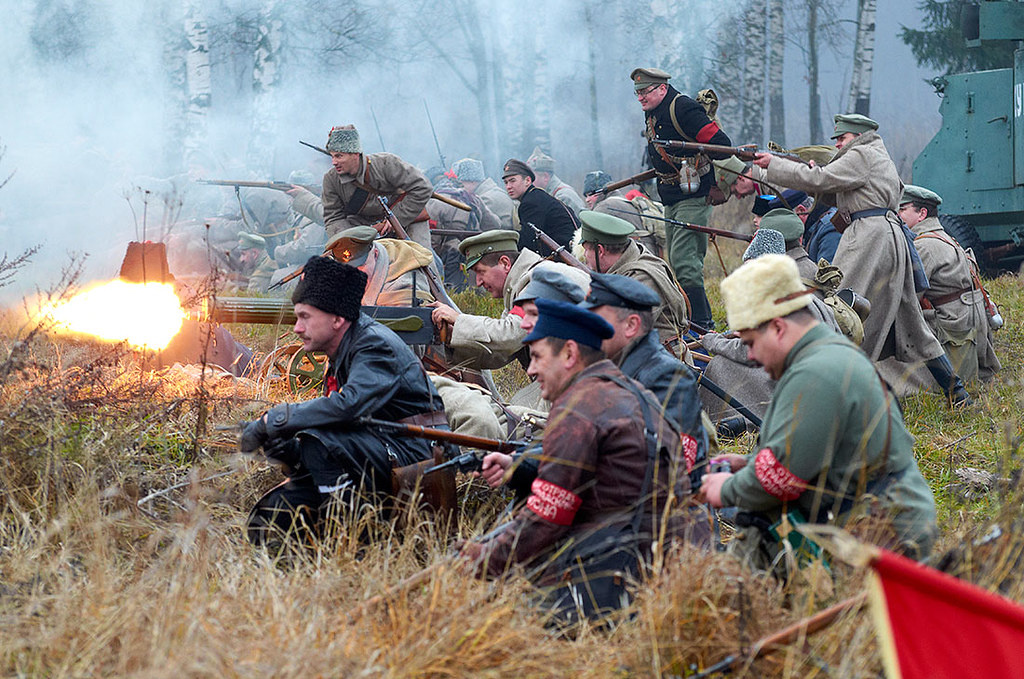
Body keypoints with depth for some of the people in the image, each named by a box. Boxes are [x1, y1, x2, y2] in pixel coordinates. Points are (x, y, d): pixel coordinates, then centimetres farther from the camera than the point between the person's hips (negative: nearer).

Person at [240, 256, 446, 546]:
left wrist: (271, 421, -26)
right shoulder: (338, 356, 16)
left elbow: (349, 405, -32)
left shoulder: (376, 345, -15)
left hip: (413, 452, -9)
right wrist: (288, 450, -6)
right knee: (271, 513, -4)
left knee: (319, 442, -32)